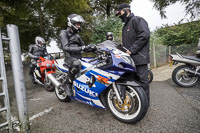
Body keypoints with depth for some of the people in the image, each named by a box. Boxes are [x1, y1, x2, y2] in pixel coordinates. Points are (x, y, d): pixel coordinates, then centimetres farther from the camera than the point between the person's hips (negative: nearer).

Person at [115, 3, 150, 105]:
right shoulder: (125, 26, 26)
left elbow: (145, 35, -17)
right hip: (129, 58, 9)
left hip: (139, 57, -9)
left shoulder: (137, 20, -2)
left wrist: (131, 50, -18)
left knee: (142, 81, -3)